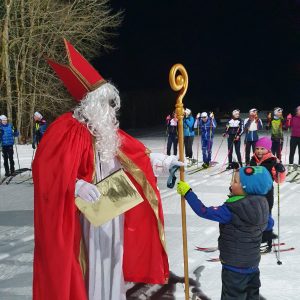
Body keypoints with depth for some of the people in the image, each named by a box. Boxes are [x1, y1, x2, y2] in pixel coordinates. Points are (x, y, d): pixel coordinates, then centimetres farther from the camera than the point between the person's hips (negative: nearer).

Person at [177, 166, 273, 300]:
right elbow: (269, 223, 10)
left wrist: (187, 193, -20)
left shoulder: (231, 210, -28)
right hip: (253, 263, 7)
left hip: (235, 267, -7)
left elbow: (205, 212, -27)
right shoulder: (262, 204, -7)